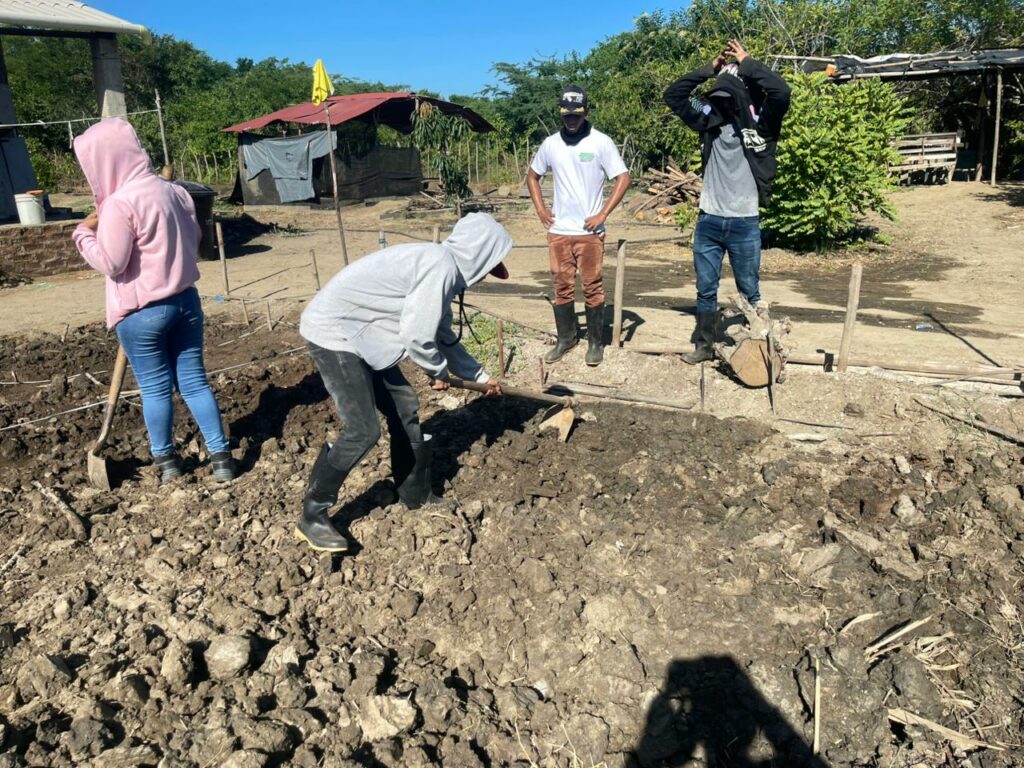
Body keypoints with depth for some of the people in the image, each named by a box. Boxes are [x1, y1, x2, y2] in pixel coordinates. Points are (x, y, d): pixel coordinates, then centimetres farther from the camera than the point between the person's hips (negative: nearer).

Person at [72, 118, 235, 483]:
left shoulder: (120, 204, -18)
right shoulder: (174, 190, 4)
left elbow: (111, 263, -15)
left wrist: (83, 234, -1)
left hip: (142, 312, -6)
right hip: (185, 299, 6)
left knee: (155, 387, 10)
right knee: (194, 379, 12)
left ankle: (165, 458, 26)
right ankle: (221, 454, 14)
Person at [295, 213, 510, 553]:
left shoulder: (441, 266, 11)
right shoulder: (439, 267, -20)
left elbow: (443, 335, 22)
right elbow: (417, 337, -22)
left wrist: (479, 375, 30)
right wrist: (440, 371, -3)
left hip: (358, 334, 10)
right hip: (332, 332, -10)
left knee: (404, 407, 13)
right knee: (363, 431, -13)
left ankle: (416, 495, 28)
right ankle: (311, 518, 3)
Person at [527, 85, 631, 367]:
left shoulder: (601, 142, -5)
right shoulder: (550, 144, 6)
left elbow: (623, 179, -5)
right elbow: (532, 176, 20)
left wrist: (602, 214, -11)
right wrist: (540, 209, 8)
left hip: (590, 231, -3)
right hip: (558, 231, 3)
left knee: (592, 287, 2)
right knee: (562, 287, 9)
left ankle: (595, 342, 12)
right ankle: (565, 338, 21)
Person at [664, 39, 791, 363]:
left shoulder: (760, 124, -4)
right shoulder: (710, 120, 6)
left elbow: (781, 92, -22)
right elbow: (673, 95, 7)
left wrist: (746, 63, -13)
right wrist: (709, 69, 1)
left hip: (744, 223, -3)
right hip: (708, 221, 3)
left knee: (750, 292, 8)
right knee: (705, 290, 11)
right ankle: (704, 345, 24)